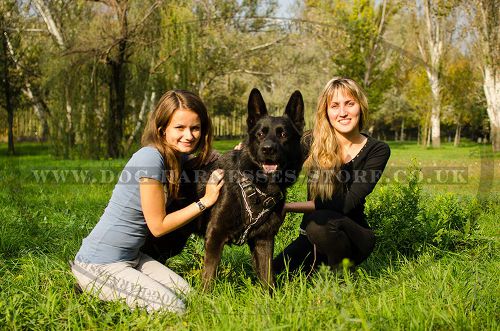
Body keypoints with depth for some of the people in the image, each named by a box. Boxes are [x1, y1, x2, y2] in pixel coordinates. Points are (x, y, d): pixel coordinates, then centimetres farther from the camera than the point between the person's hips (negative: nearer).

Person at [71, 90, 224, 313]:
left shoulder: (179, 157, 2)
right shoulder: (150, 158, -23)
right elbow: (158, 226, -18)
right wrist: (205, 201, -12)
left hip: (131, 257, 9)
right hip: (99, 265, -9)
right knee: (174, 308, -11)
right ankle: (94, 289, 1)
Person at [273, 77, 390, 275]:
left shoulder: (377, 151, -7)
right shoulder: (312, 143, -3)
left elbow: (346, 203, -18)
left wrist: (288, 207, -24)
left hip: (354, 236, -3)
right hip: (312, 239, 3)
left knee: (321, 221, -34)